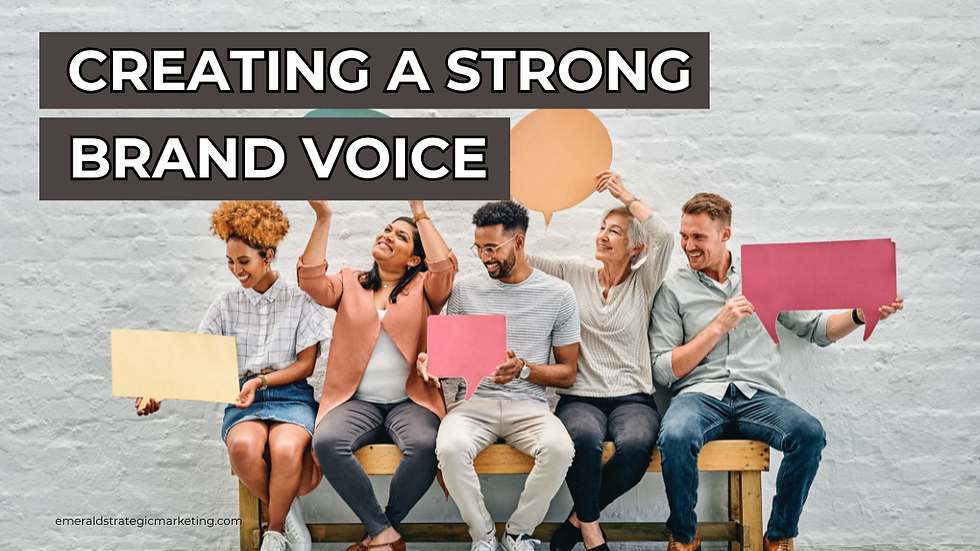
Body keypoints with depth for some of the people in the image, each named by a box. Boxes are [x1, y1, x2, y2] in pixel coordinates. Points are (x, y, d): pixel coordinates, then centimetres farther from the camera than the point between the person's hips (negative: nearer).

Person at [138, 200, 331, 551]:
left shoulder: (300, 302, 5)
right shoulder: (226, 306, 13)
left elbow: (305, 364, 2)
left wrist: (261, 381, -13)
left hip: (291, 395, -2)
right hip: (243, 401, 2)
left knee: (286, 449, -37)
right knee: (243, 445, -35)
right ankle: (288, 514, -9)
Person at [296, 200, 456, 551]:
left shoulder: (423, 288, 12)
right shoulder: (349, 284, 17)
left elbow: (445, 269, -10)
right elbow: (313, 280, -2)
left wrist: (420, 213, -8)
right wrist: (323, 218, -7)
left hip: (409, 401, -1)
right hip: (357, 401, 2)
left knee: (424, 446, -35)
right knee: (326, 442, -32)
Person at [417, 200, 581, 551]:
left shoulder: (557, 294, 4)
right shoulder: (465, 289, 9)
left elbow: (567, 374, 6)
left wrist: (524, 370, -13)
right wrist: (429, 361, -9)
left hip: (529, 404, -1)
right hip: (475, 401, 1)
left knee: (559, 449, -33)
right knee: (450, 447, -33)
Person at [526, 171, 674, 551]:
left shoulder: (644, 284, 9)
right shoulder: (574, 276, 13)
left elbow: (664, 237, -8)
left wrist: (625, 195, -1)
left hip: (632, 397, 0)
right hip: (580, 396, 0)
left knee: (637, 442, -36)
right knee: (583, 435, -37)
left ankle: (580, 519, -11)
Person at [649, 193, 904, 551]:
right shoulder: (674, 289, 8)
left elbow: (815, 328, 18)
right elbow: (663, 370, 1)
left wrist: (859, 316, -1)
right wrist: (719, 326, -5)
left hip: (758, 397, 2)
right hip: (699, 394, -2)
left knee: (810, 433, -29)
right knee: (676, 437, -35)